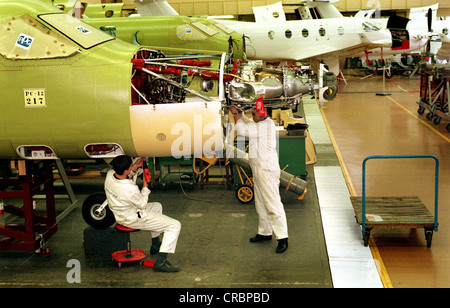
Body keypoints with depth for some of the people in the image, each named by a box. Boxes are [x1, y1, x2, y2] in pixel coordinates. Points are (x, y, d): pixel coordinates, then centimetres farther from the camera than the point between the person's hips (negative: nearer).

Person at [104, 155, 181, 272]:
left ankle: (155, 245, 41)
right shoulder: (131, 189, -34)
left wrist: (135, 167, -2)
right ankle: (161, 261, -12)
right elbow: (142, 205, -14)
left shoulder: (110, 175, -13)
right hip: (132, 219, -9)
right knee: (175, 225, -9)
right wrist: (145, 185, -5)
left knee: (157, 206, 33)